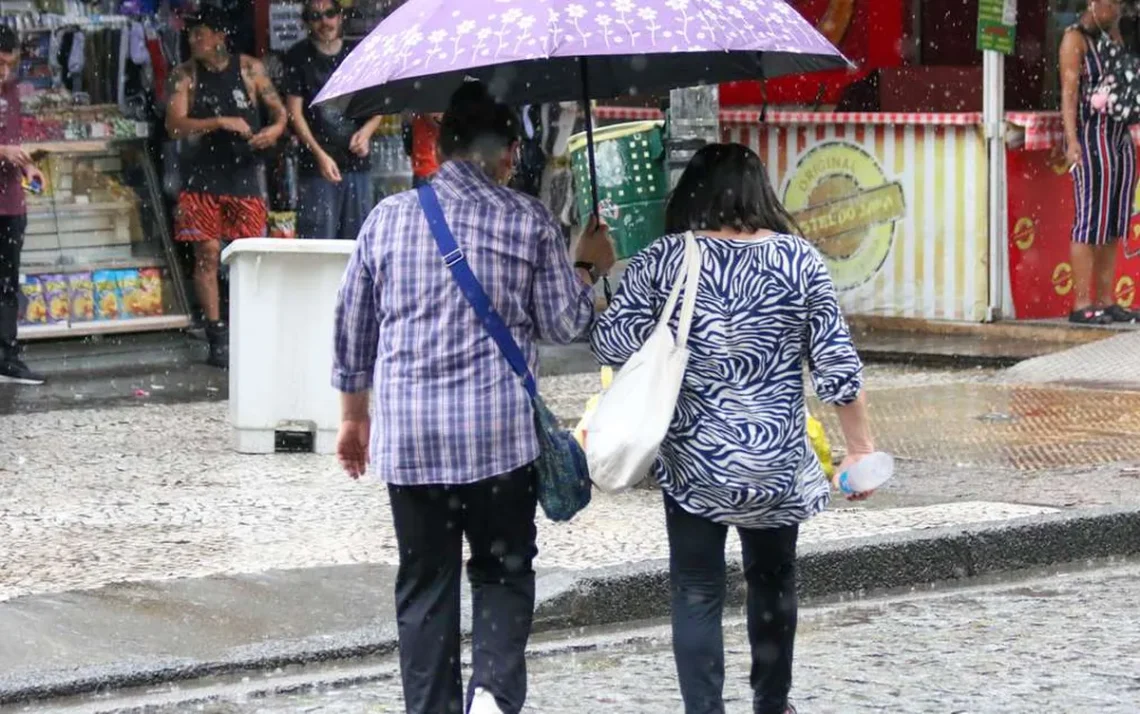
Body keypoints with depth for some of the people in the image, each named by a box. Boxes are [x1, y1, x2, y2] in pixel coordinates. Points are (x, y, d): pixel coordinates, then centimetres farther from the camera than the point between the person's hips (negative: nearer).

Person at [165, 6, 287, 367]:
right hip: (202, 178, -1)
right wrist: (220, 123, -19)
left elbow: (279, 111, 10)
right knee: (207, 255, -2)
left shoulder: (250, 69, 3)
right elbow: (175, 125, -9)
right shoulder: (185, 76, 1)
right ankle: (217, 337, 4)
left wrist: (275, 128, -13)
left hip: (244, 176, 1)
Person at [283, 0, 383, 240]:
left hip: (357, 161, 4)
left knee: (357, 242, 5)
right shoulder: (299, 57, 1)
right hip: (317, 166, -3)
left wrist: (367, 131, -6)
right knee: (319, 239, -8)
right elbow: (294, 112, -4)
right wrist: (320, 155, -14)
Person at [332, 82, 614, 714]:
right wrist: (587, 267, 20)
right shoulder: (528, 221, -3)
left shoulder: (388, 217, 5)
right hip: (500, 432, -2)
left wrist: (354, 415, 22)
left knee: (424, 584, 9)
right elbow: (561, 324, 2)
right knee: (502, 569, 11)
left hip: (409, 436, 2)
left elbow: (353, 326, 10)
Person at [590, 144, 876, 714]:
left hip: (693, 462, -2)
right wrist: (860, 448, 6)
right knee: (772, 582, 20)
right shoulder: (800, 260, -2)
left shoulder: (663, 260, -5)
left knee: (696, 593, 4)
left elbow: (609, 344, -5)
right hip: (777, 463, 2)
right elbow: (837, 365, -2)